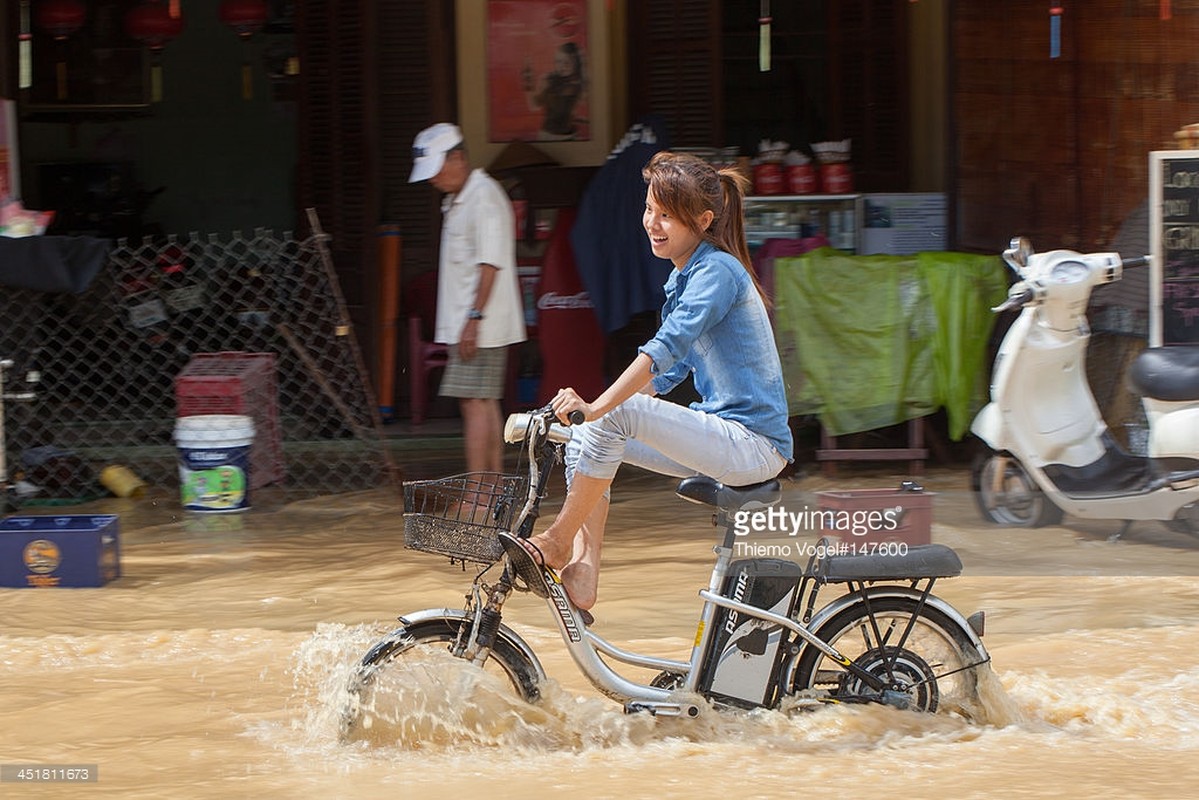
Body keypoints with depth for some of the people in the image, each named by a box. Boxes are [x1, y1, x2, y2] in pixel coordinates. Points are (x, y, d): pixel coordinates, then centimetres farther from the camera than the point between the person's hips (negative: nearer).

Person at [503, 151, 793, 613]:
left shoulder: (717, 272, -14)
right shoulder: (685, 277, 16)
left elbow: (666, 348, -27)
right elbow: (670, 372, 20)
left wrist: (598, 407, -34)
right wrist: (590, 407, 8)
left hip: (753, 444, -10)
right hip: (719, 440, 10)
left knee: (613, 418, -25)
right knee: (582, 437, -2)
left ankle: (555, 544, -11)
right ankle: (581, 576, -8)